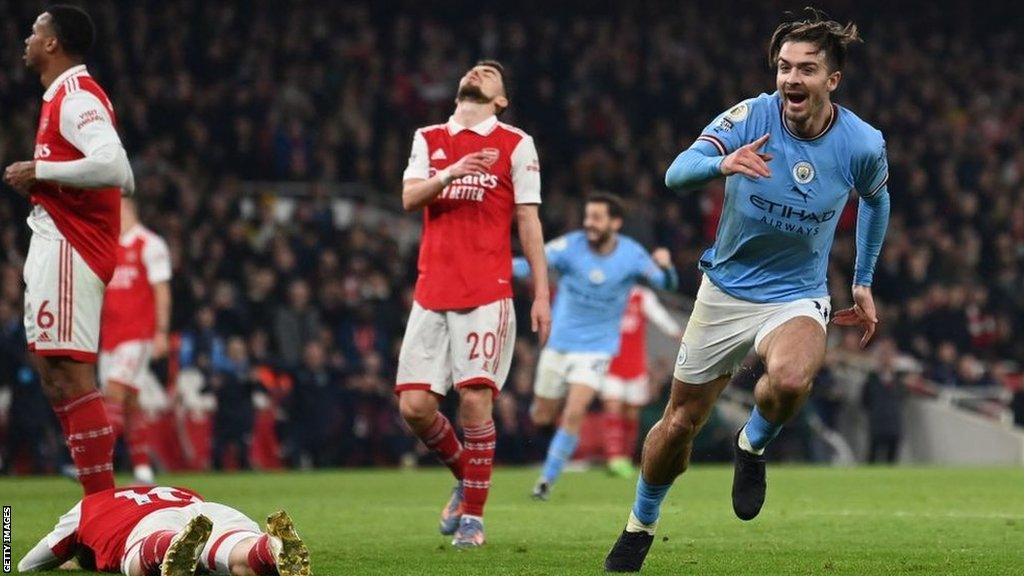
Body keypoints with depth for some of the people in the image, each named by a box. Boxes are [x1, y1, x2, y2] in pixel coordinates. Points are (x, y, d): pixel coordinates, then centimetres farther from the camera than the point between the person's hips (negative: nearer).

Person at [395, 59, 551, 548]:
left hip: (488, 294, -3)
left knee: (474, 399, -12)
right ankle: (465, 476, 23)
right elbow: (409, 197, 2)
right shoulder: (428, 140, 16)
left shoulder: (515, 144, 6)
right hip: (431, 293, 3)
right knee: (414, 405, -4)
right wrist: (450, 174, -18)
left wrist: (541, 294, 0)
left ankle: (473, 515, 0)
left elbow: (528, 222, 5)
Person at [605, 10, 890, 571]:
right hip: (725, 289, 1)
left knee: (789, 381, -36)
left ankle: (752, 445, -1)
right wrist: (723, 163, -48)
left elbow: (876, 200, 10)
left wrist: (863, 283, 14)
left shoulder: (863, 144, -13)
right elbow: (676, 173, -26)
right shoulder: (750, 117, -16)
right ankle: (639, 528, 35)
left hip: (796, 298, -1)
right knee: (679, 423, 7)